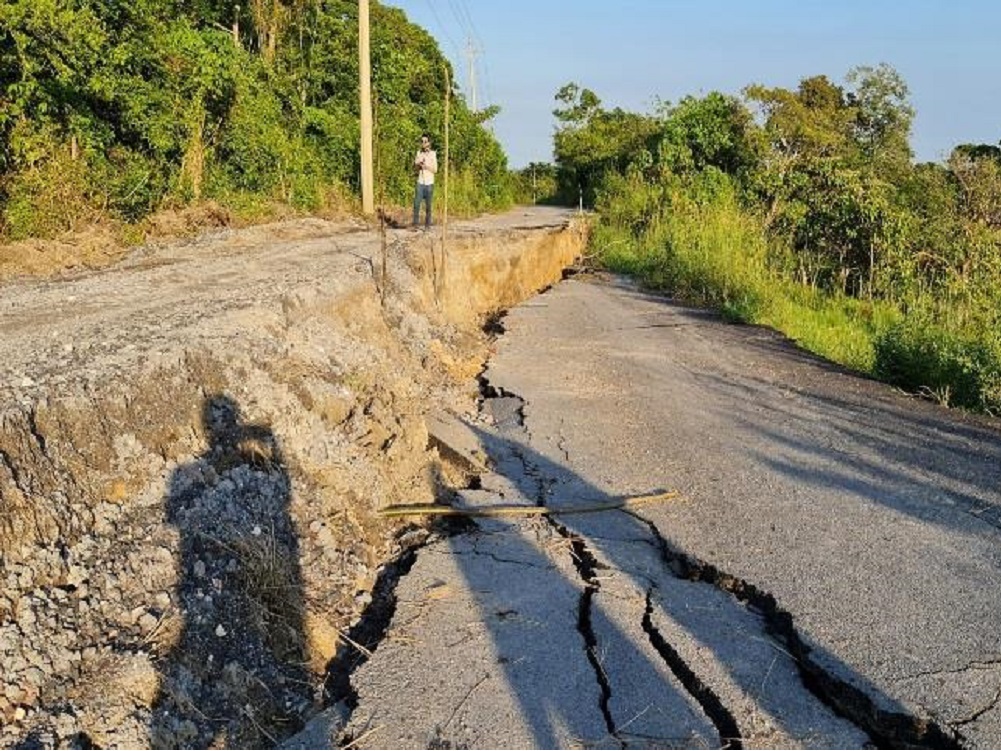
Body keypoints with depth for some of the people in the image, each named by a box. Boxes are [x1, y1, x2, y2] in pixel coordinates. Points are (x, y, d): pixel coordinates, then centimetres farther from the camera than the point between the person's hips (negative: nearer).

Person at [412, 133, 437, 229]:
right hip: (420, 182, 2)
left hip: (429, 183, -2)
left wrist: (425, 166, -17)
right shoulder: (418, 153, 6)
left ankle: (427, 225, 9)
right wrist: (418, 164, -9)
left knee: (428, 205, 3)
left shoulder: (433, 154, -4)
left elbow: (435, 170, -4)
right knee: (416, 203, -6)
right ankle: (415, 224, -2)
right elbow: (415, 168, 12)